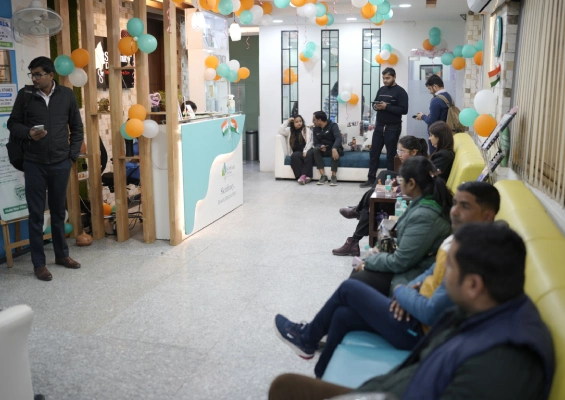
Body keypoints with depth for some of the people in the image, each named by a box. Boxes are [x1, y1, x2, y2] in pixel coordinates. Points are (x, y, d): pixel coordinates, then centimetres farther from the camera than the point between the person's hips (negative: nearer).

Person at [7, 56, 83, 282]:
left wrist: (73, 155, 2)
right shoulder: (25, 95, -2)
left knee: (59, 211, 13)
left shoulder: (67, 95, 1)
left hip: (61, 164, 1)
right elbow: (13, 123, 6)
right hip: (34, 164, -1)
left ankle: (62, 254, 29)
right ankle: (38, 263, 12)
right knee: (36, 214, 3)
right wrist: (28, 133, -16)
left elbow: (77, 127, 8)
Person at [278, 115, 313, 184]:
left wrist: (305, 151, -17)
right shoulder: (290, 130, 18)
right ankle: (300, 176, -43)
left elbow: (309, 142, -1)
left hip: (306, 151, -2)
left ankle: (304, 175, -46)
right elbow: (280, 131, 2)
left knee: (309, 155, -37)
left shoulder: (306, 129, 11)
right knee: (294, 156, -35)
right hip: (296, 152, 2)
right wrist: (287, 121, 5)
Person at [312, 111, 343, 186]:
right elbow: (316, 143, 1)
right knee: (315, 149, -28)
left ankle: (334, 176, -35)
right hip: (324, 150, 4)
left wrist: (334, 149, -46)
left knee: (334, 150, -38)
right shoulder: (316, 129, 7)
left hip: (334, 149, -4)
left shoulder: (333, 125, -10)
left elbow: (338, 138, -27)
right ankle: (323, 176, -32)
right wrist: (321, 146, -26)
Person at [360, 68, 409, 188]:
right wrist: (376, 106, -5)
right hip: (379, 126, 6)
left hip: (393, 128, -6)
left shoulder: (400, 92, -8)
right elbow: (375, 103, 19)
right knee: (374, 153, 8)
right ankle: (371, 179, 15)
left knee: (391, 155, 3)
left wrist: (386, 107, -22)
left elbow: (404, 110, -16)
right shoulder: (381, 90, 12)